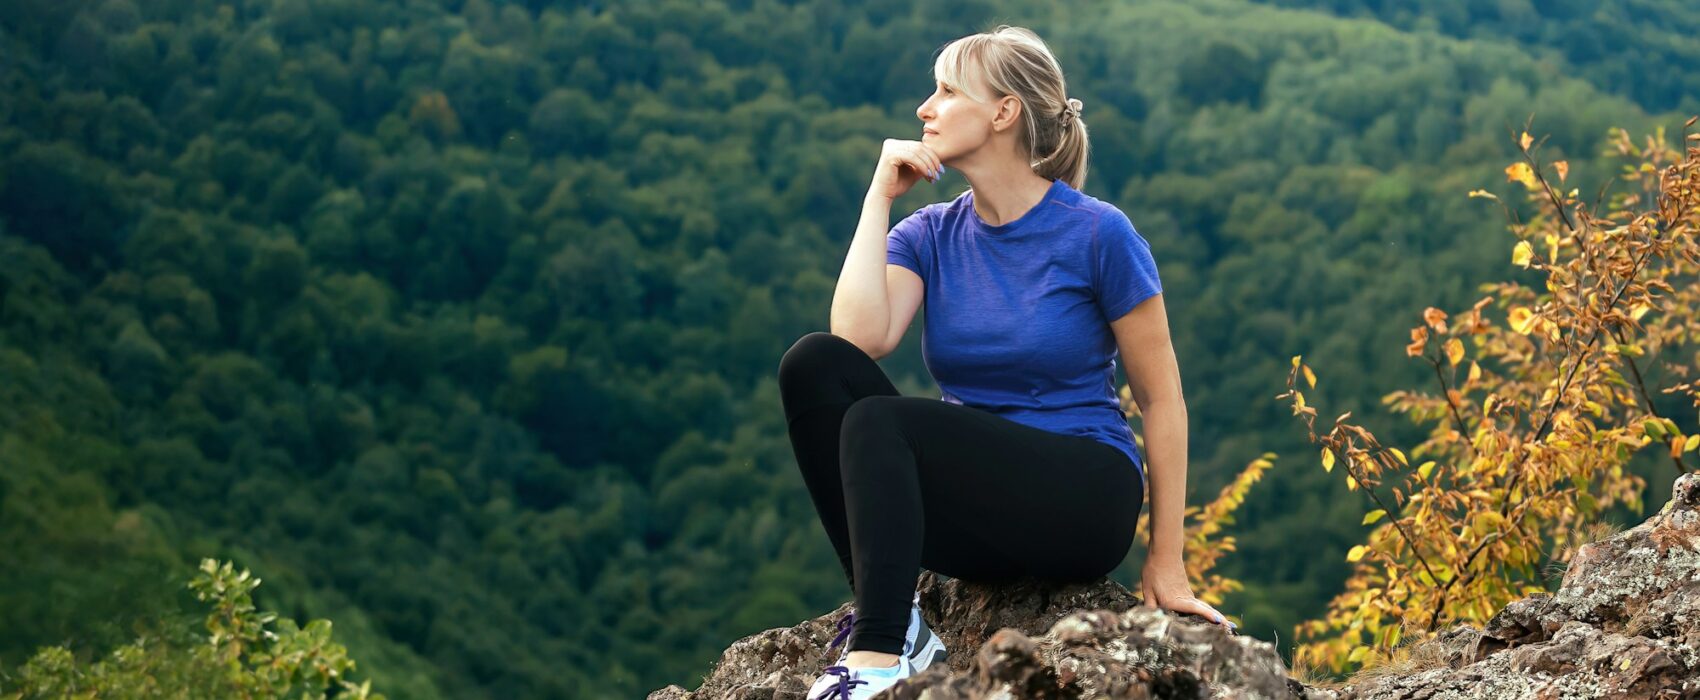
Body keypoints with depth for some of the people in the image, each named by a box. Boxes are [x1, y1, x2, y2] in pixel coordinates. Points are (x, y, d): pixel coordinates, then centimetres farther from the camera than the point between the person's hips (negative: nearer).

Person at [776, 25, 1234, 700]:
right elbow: (860, 338, -14)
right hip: (971, 504, 5)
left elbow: (1161, 399, -4)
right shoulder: (929, 234, 5)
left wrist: (1166, 565, -4)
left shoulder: (1097, 233, -7)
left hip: (1083, 500, -5)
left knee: (875, 421, -28)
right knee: (812, 362, -18)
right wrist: (880, 195, -8)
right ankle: (890, 620, -22)